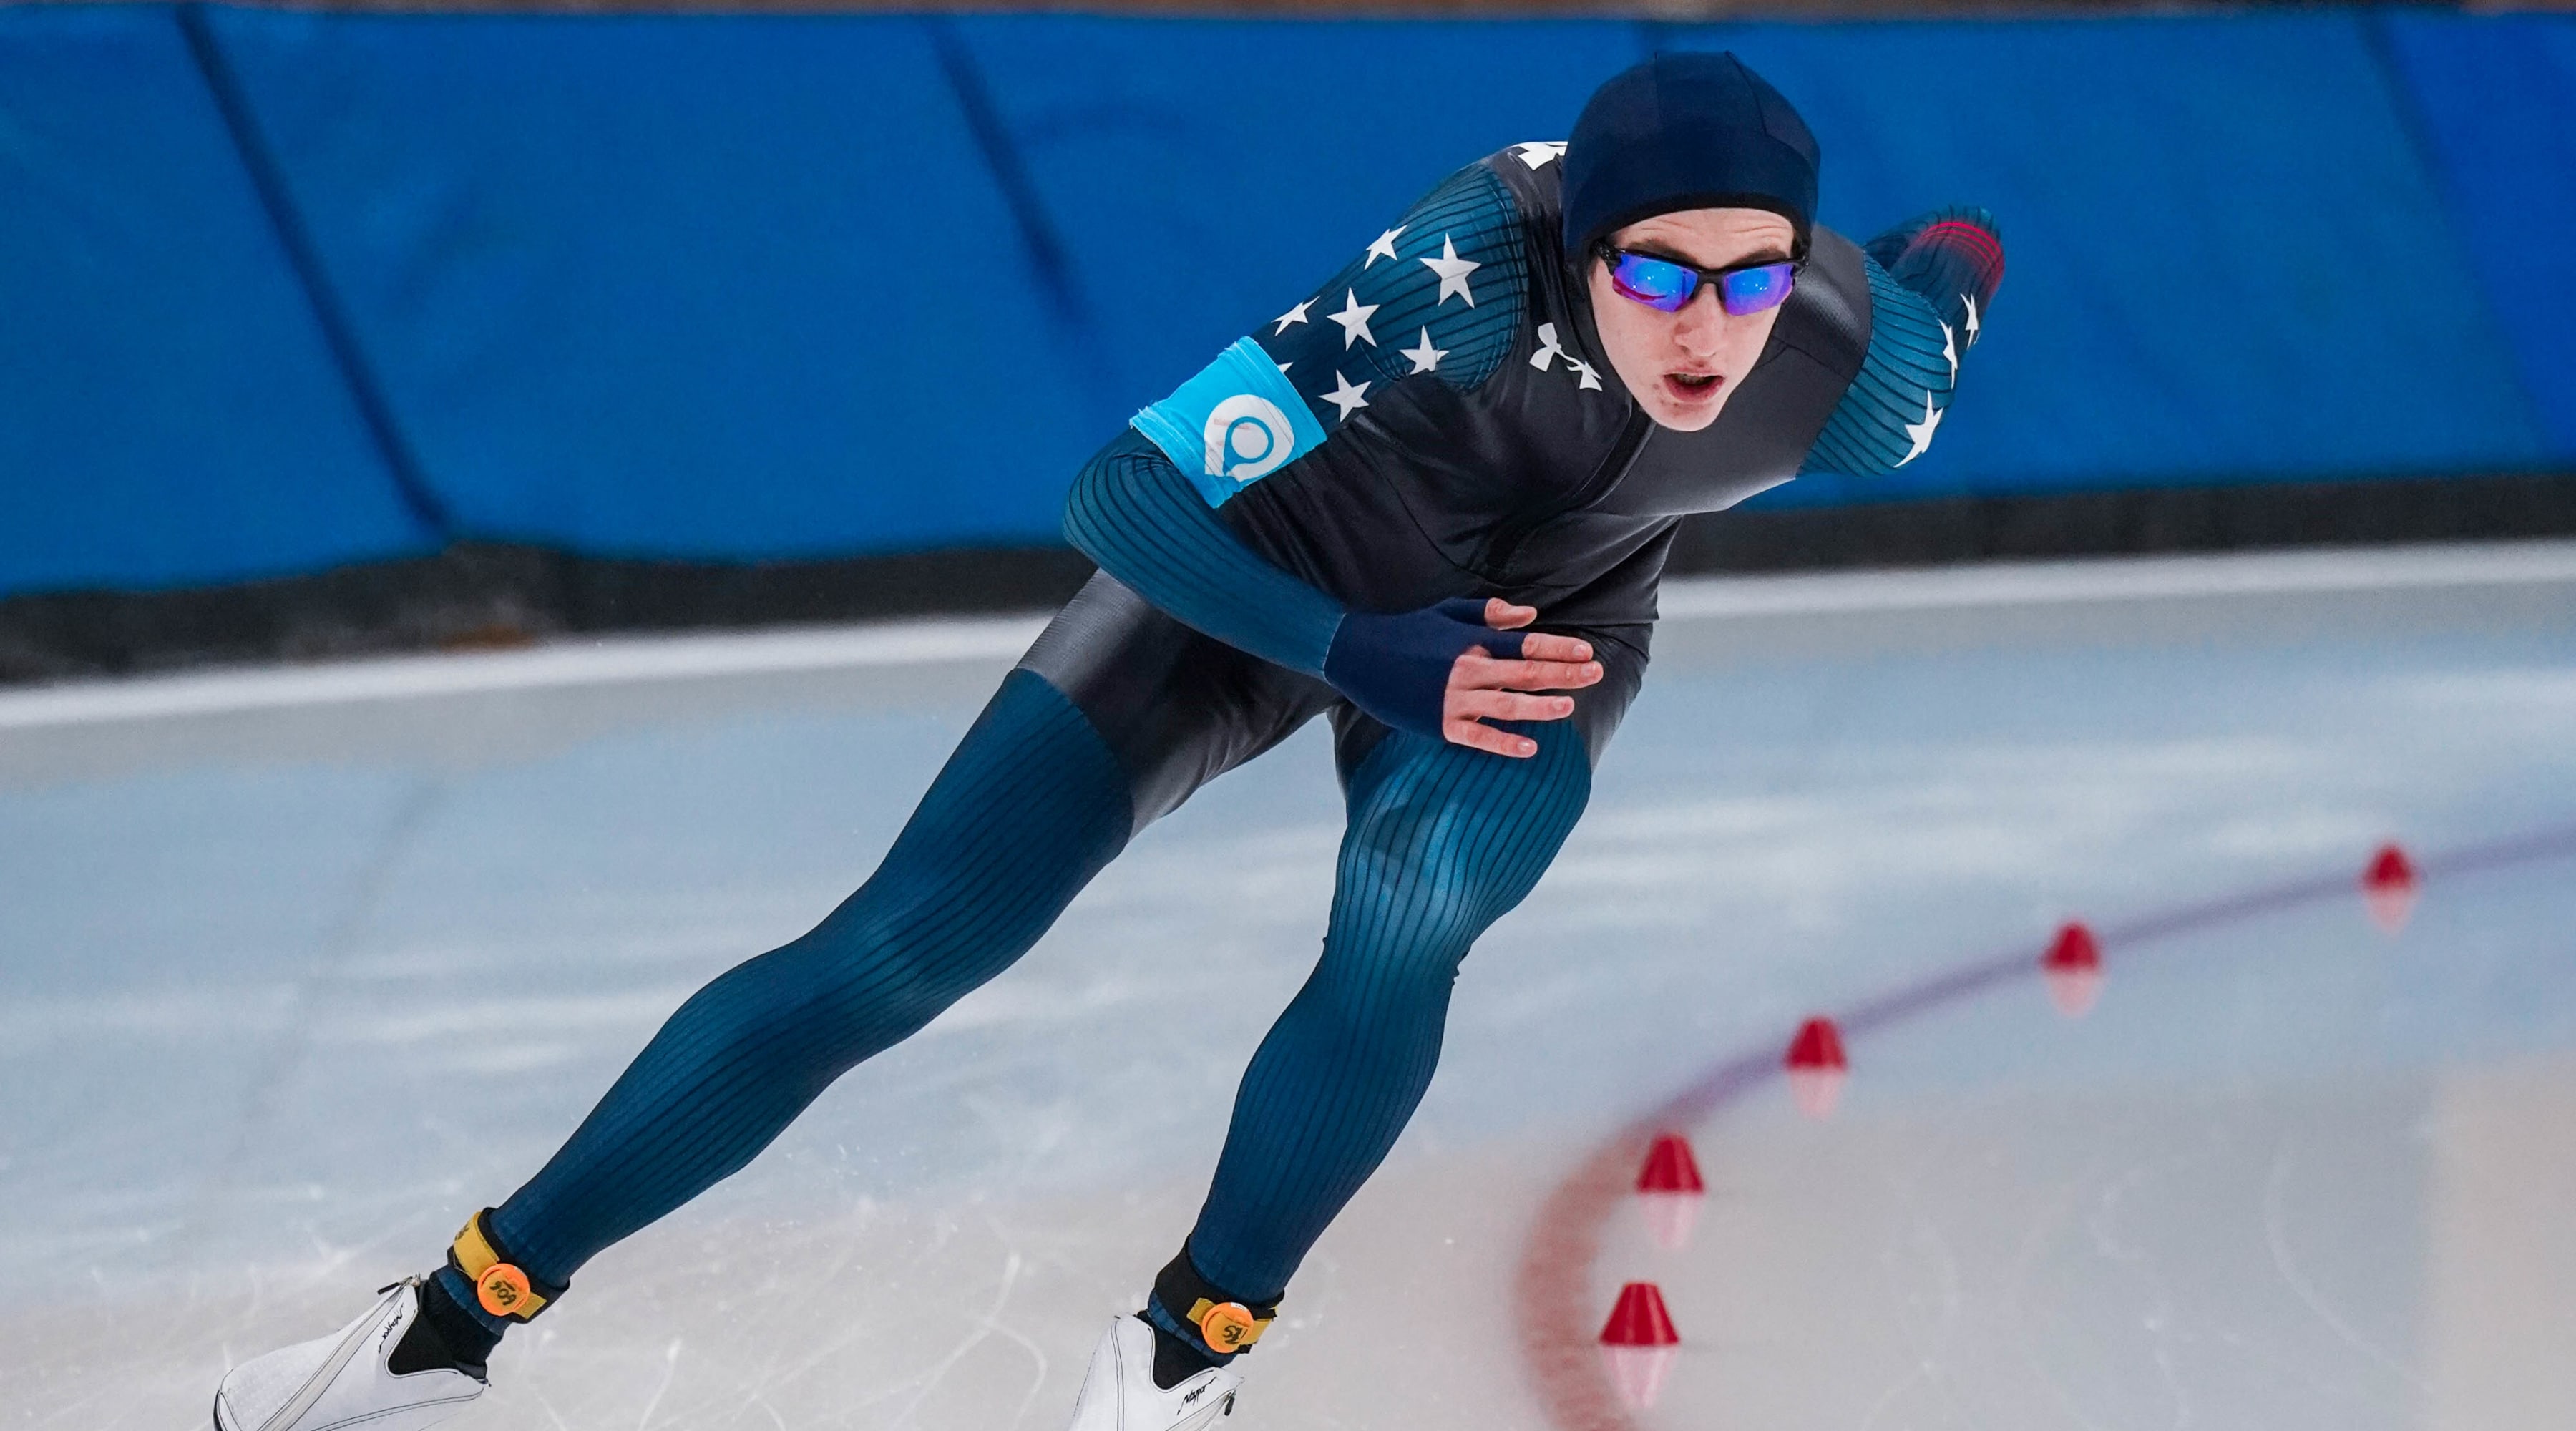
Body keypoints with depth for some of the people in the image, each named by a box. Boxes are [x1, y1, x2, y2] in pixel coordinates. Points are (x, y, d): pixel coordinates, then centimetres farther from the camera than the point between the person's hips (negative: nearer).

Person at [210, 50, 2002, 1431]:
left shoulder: (1860, 372, -31)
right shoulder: (1470, 276, -40)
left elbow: (1948, 270, -5)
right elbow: (1121, 494, -35)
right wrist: (1365, 657, -41)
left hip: (1536, 628, 2)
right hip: (1275, 566, -2)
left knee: (1414, 906, -32)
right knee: (895, 952, -8)